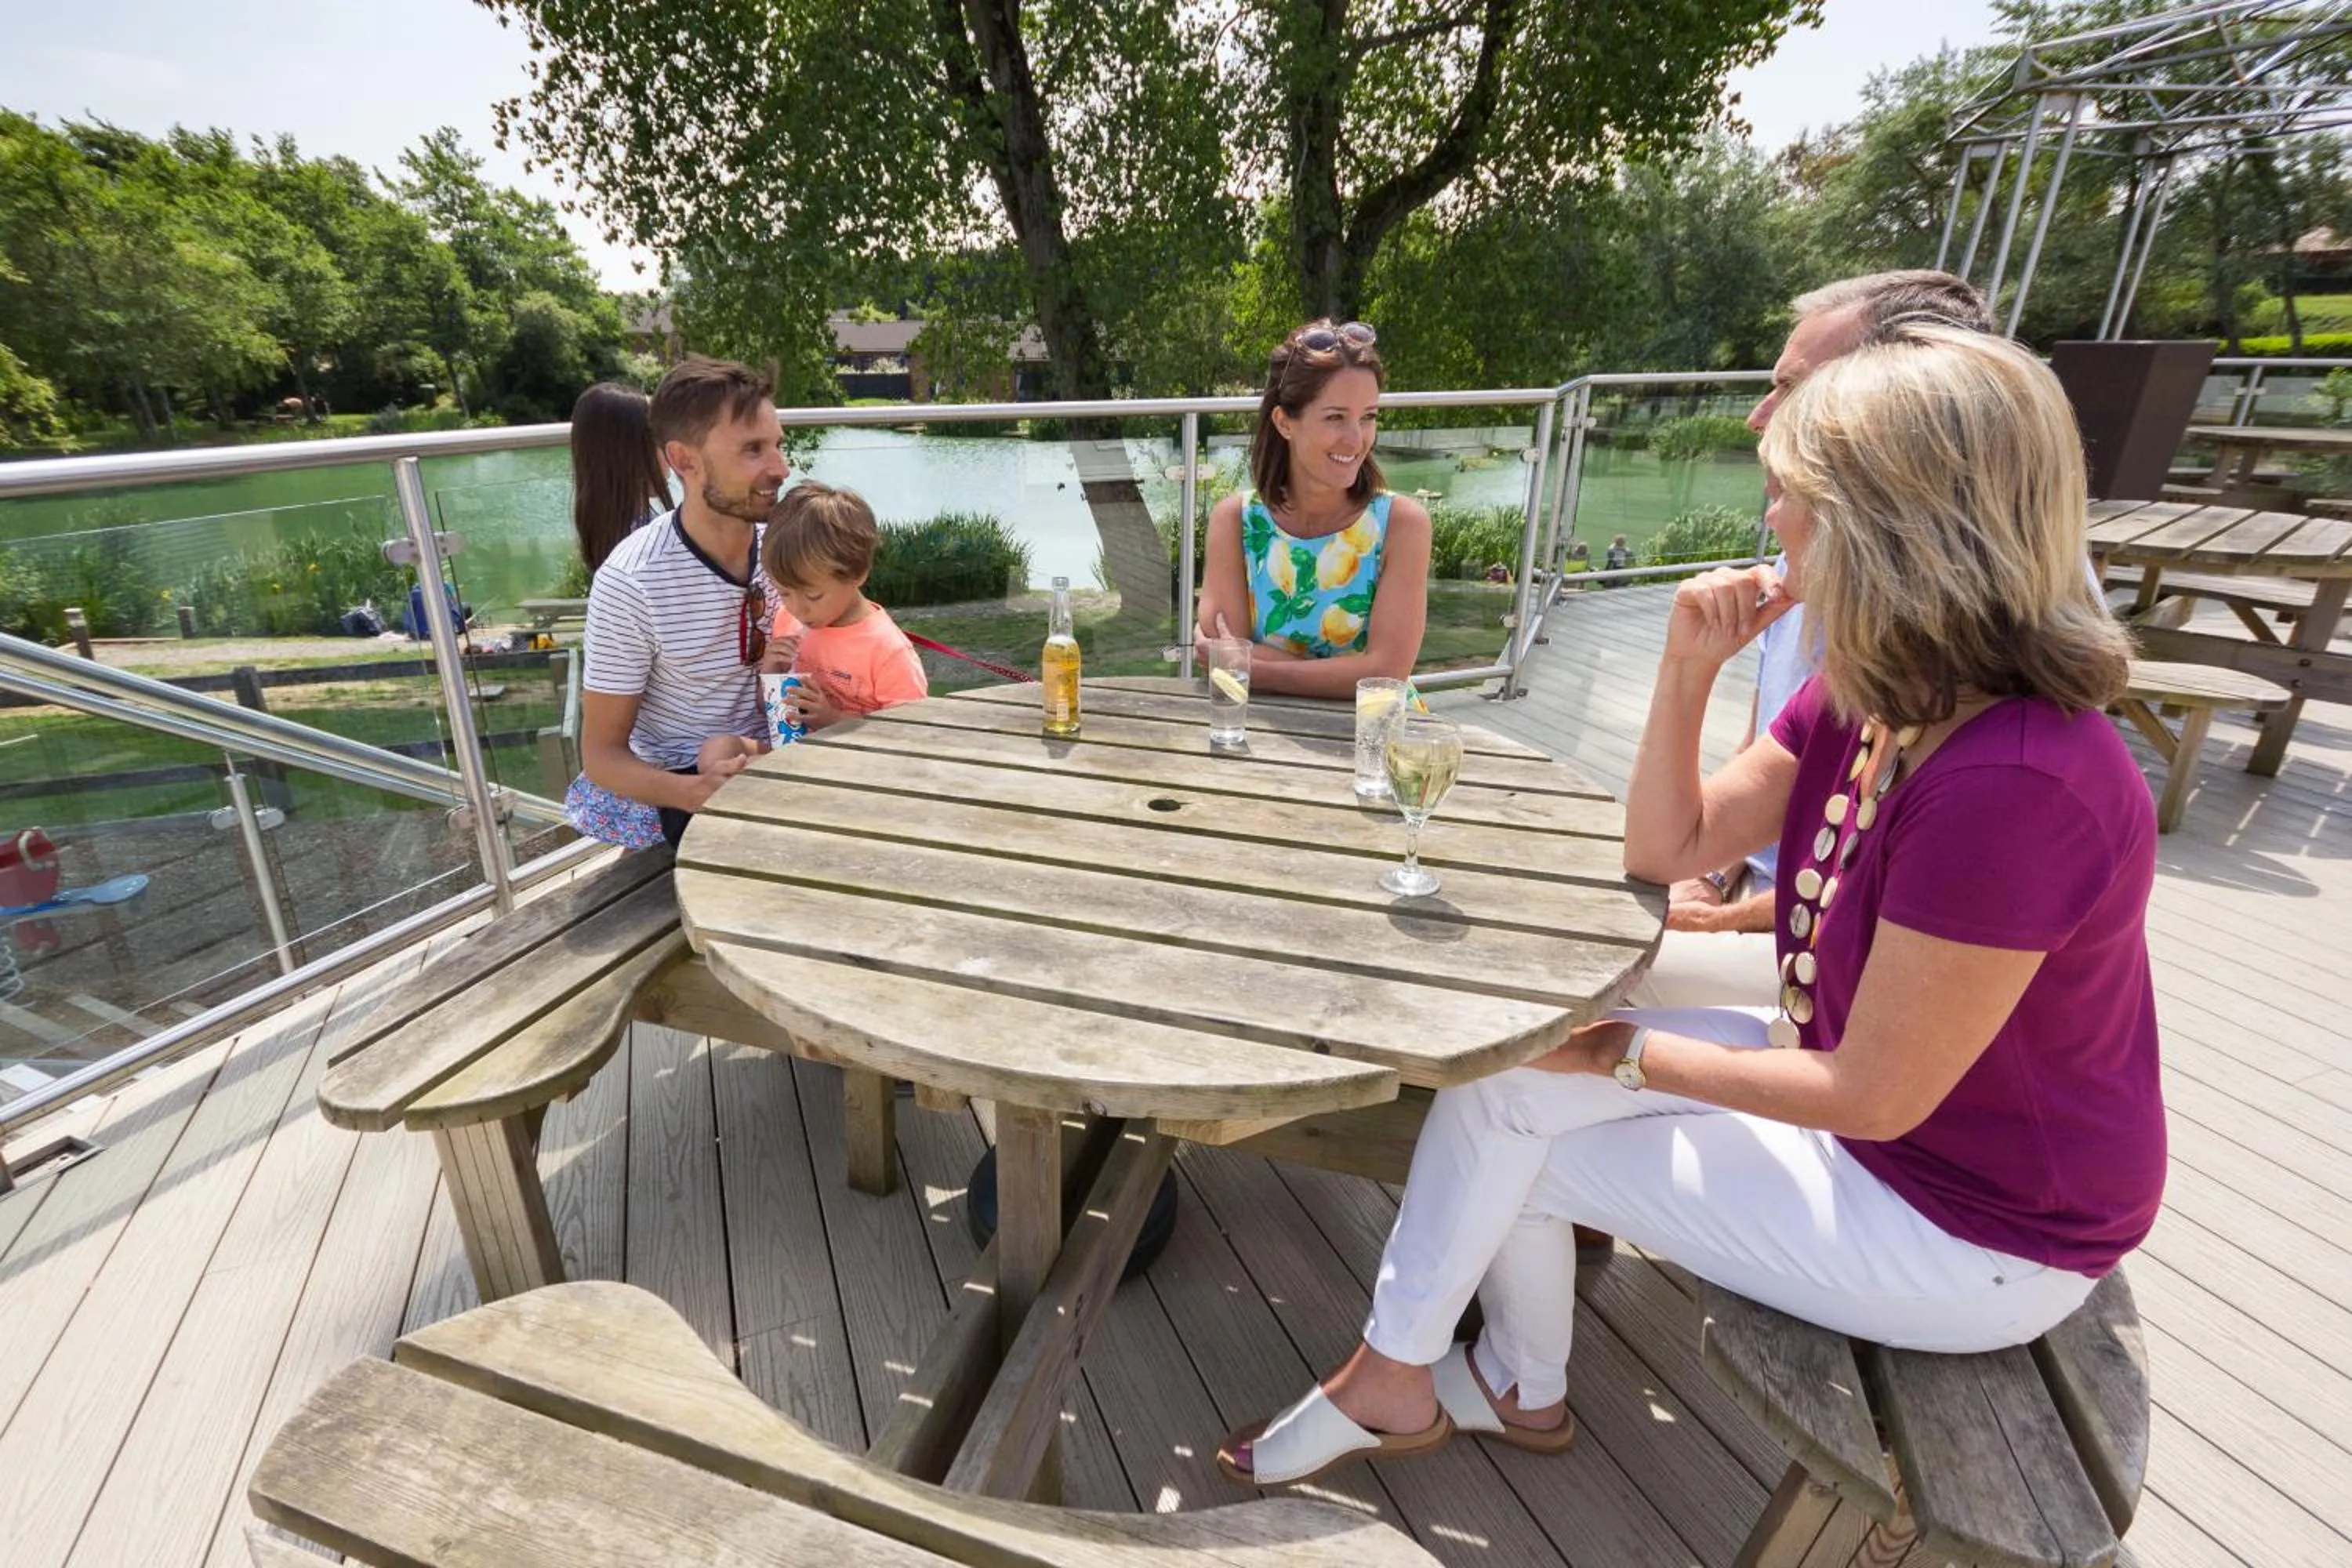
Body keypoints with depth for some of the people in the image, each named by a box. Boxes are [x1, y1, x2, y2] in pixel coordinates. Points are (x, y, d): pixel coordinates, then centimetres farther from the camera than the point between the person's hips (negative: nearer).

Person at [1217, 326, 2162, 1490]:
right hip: (1868, 1088, 8)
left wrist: (1627, 1053, -14)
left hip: (1973, 1227, -7)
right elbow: (1671, 849, -1)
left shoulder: (2010, 782, -33)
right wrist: (1688, 669, -14)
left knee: (1503, 1107, -7)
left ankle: (1395, 1379, 22)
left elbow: (1873, 1095, -25)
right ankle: (1519, 1388, 20)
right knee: (1503, 1059, 0)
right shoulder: (1862, 700, -6)